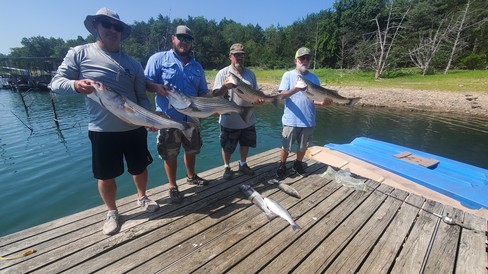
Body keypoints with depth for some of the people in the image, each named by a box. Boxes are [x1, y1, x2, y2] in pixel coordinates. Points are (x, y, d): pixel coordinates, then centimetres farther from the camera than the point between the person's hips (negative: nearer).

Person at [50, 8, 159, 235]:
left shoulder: (132, 63, 7)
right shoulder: (80, 53, 0)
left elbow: (141, 95, 7)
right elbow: (56, 82, -1)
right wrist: (75, 84, -24)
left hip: (134, 128, 3)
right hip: (102, 130, -2)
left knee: (140, 167, 16)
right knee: (106, 176, 9)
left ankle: (142, 197, 43)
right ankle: (112, 212, 34)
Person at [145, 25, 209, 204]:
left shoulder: (197, 66, 13)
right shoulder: (159, 58, -1)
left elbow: (203, 92, 14)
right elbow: (146, 82, -3)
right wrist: (156, 87, -25)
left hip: (191, 118, 5)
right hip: (168, 118, -4)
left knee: (191, 150, 18)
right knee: (170, 154, 6)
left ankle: (191, 176, 42)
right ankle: (173, 187, 25)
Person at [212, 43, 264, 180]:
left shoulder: (250, 73, 8)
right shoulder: (223, 73, -6)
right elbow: (215, 94, -10)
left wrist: (259, 99, -9)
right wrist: (225, 87, -29)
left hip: (248, 119, 5)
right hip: (229, 120, -4)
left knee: (246, 144, 19)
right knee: (227, 147, 9)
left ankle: (243, 164, 40)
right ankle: (227, 167, 32)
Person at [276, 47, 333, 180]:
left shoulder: (314, 77, 7)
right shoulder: (288, 75, -2)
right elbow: (282, 95, -12)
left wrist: (322, 102, -15)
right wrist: (296, 89, -29)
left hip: (308, 120, 3)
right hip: (291, 120, -3)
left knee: (303, 146, 15)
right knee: (286, 146, 8)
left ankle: (298, 165, 37)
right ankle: (282, 166, 29)